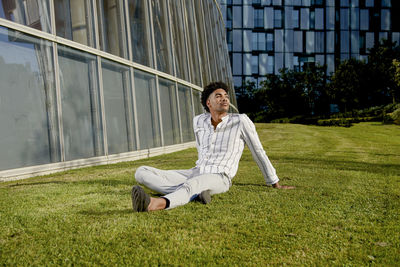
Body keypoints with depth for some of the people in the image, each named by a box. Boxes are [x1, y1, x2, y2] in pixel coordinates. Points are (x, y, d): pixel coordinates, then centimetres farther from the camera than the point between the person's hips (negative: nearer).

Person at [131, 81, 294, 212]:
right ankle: (193, 194, -32)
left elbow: (258, 152, 5)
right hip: (196, 173, 6)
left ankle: (153, 204, -72)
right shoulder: (198, 121, 11)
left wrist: (276, 184, 11)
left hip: (219, 179, -6)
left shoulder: (240, 121, -3)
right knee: (142, 172, -13)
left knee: (192, 184, -43)